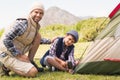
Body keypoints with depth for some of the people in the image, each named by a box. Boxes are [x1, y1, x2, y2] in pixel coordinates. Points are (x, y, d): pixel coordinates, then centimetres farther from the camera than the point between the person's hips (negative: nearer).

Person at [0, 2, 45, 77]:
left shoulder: (36, 26, 6)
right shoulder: (23, 23, -23)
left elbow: (37, 39, 26)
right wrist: (19, 55, -24)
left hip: (18, 52, 8)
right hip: (7, 54, -8)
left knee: (38, 36, 1)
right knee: (33, 72, -21)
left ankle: (30, 62, 6)